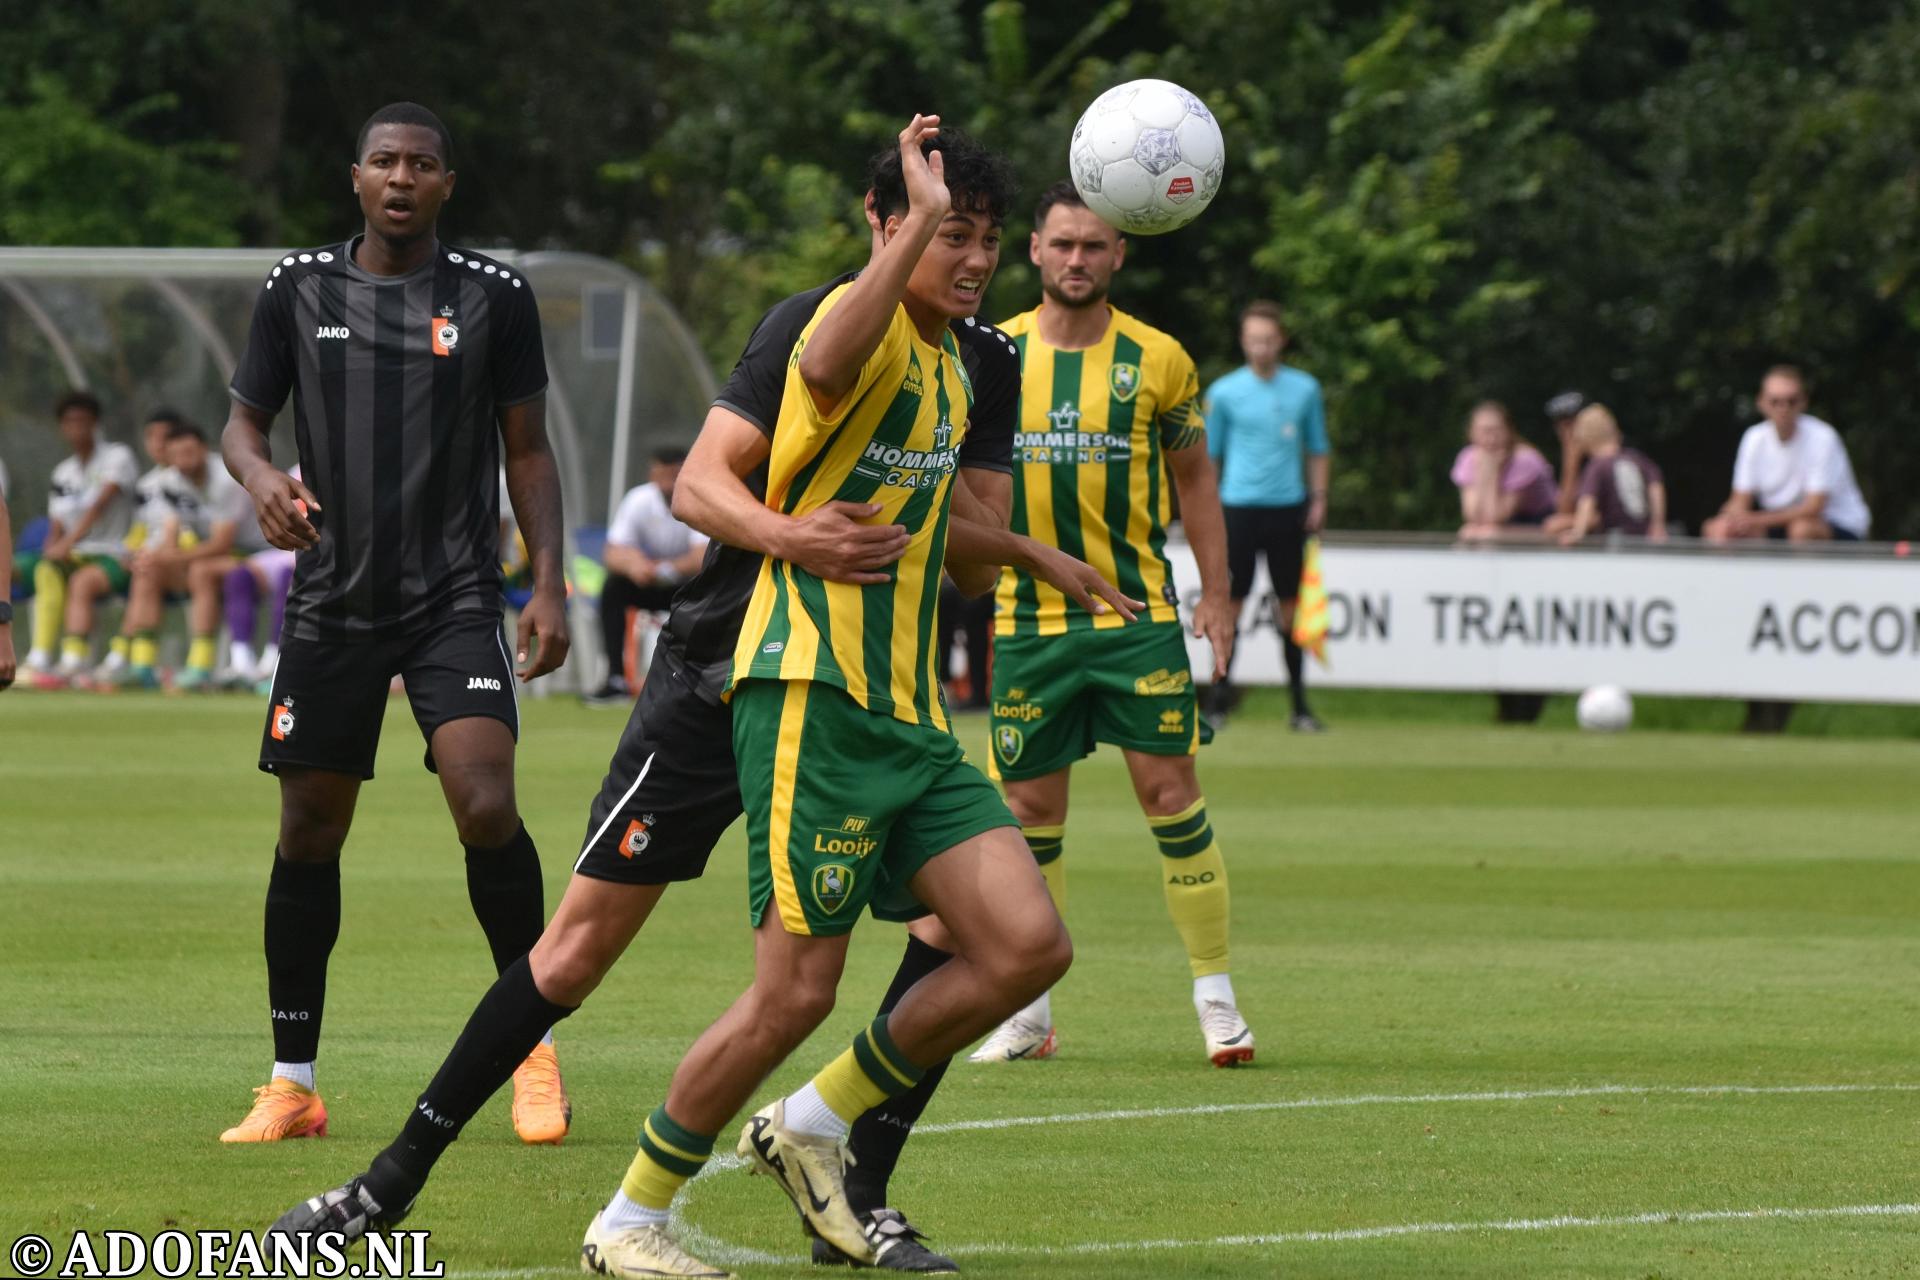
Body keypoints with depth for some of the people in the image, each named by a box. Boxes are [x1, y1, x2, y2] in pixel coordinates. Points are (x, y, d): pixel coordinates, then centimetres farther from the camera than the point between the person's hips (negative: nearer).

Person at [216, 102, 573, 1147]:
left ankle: (534, 1048, -2)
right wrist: (261, 479, -12)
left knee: (486, 804, -19)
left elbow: (528, 451, 7)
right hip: (332, 599, 2)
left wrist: (548, 585, -2)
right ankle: (291, 1082, 15)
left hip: (457, 599, -2)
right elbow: (243, 420, 11)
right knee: (308, 831, 4)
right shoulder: (297, 289, 5)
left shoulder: (495, 296, 2)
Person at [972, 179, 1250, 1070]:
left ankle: (1216, 996, 3)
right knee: (1031, 808, 4)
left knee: (1169, 790, -6)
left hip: (1139, 613, -1)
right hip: (1027, 619, 1)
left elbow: (1194, 478, 9)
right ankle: (1029, 1013, 15)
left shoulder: (1156, 359, 1)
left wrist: (1216, 594, 5)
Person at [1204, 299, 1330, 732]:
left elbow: (1317, 449, 14)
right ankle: (1220, 694, 4)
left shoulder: (1304, 388, 6)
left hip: (1288, 507, 2)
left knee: (1289, 605, 4)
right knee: (1231, 600, -3)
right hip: (1239, 507, -2)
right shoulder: (1224, 392, 1)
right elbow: (1207, 456, 8)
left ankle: (1299, 704, 7)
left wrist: (1318, 498, 4)